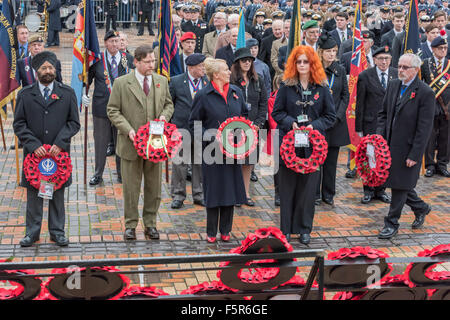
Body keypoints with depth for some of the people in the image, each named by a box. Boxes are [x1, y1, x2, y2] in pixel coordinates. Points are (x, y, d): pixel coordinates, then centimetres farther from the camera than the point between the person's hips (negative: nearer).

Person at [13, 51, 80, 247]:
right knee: (33, 193, 5)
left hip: (59, 153, 0)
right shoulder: (25, 95, 4)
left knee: (58, 193, 7)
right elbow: (19, 124, 1)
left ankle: (57, 231, 17)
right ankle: (32, 231, 15)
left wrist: (60, 143, -11)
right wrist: (33, 145, -11)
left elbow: (74, 122, 2)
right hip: (34, 153, 0)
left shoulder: (67, 93, 5)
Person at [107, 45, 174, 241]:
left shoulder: (161, 81, 8)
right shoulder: (121, 83, -3)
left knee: (154, 186, 9)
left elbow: (169, 104, 19)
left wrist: (164, 115, -4)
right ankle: (130, 225, 16)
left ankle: (150, 224, 21)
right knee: (131, 187, 4)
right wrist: (128, 129, -15)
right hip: (131, 143, -3)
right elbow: (113, 110, -3)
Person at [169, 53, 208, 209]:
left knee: (200, 163, 9)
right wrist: (170, 123, 1)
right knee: (179, 164, 4)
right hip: (181, 129, -2)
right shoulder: (176, 81, -2)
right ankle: (178, 195, 16)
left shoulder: (207, 81, 4)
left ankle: (198, 194, 22)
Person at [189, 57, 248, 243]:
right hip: (213, 150, -4)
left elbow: (244, 115, 21)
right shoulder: (203, 95, -6)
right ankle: (211, 232, 14)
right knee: (213, 189, 1)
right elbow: (194, 123, -3)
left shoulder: (236, 92, 8)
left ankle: (225, 230, 20)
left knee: (231, 187, 7)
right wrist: (210, 137, -15)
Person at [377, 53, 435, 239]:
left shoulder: (425, 93, -14)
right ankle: (421, 208, 39)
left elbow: (424, 128, -15)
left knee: (400, 185, 2)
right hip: (390, 145, 7)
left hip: (407, 147, -7)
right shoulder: (393, 85, 6)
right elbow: (383, 113, 14)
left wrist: (414, 155, -17)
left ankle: (392, 223, 17)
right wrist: (380, 137, 1)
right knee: (397, 182, 16)